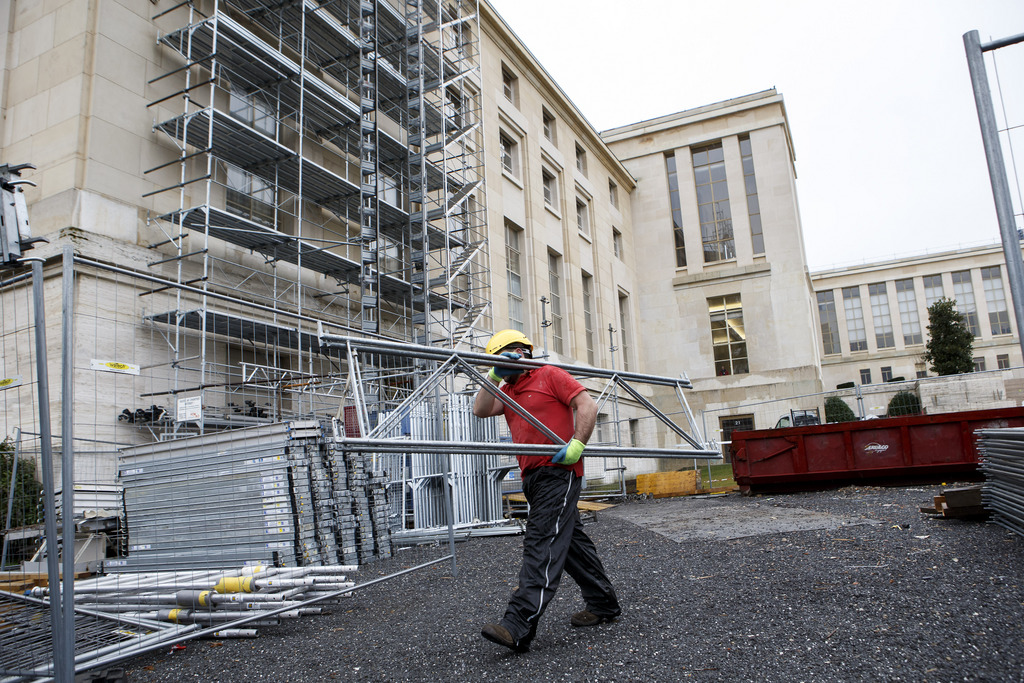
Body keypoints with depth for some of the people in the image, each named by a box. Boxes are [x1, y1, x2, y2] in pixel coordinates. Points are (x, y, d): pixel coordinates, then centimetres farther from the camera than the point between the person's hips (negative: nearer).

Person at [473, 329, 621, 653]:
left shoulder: (550, 375, 0)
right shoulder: (507, 391, 20)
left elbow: (587, 405, -8)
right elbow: (480, 410, 5)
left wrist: (577, 443, -20)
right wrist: (494, 375, -2)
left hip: (558, 470, -9)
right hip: (534, 476, 9)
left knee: (542, 543, -15)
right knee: (572, 540, 14)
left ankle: (518, 625, -23)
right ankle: (603, 604, 26)